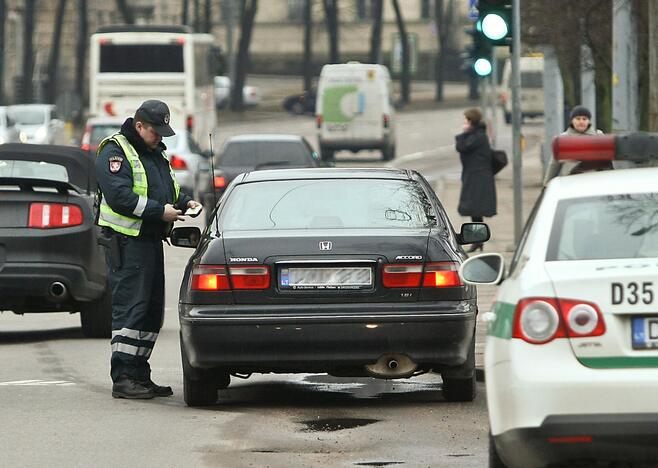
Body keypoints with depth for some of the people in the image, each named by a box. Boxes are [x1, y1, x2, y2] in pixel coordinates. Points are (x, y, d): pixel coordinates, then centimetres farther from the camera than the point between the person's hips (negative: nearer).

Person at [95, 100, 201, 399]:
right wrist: (159, 211, -21)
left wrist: (184, 202, 8)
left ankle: (139, 375, 18)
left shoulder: (156, 153, 20)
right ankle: (123, 378, -12)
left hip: (151, 240, 10)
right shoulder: (116, 152, -10)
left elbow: (168, 189, 30)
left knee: (152, 310, 11)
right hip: (126, 242, -10)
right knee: (130, 308, -12)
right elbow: (119, 196, -20)